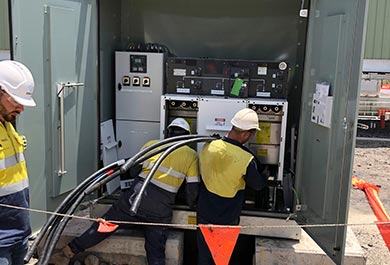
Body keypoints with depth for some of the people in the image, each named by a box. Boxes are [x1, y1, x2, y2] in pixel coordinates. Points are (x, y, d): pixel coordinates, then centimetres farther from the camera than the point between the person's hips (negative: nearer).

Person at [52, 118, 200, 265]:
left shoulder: (151, 144, 13)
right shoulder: (192, 155, 7)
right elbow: (192, 189, 5)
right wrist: (190, 205, 24)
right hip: (161, 211, -1)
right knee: (156, 253, 7)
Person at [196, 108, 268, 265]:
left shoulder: (208, 147, -13)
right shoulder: (246, 159, -25)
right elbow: (258, 185, -8)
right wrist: (265, 173, 15)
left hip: (204, 214, 3)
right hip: (227, 219, -3)